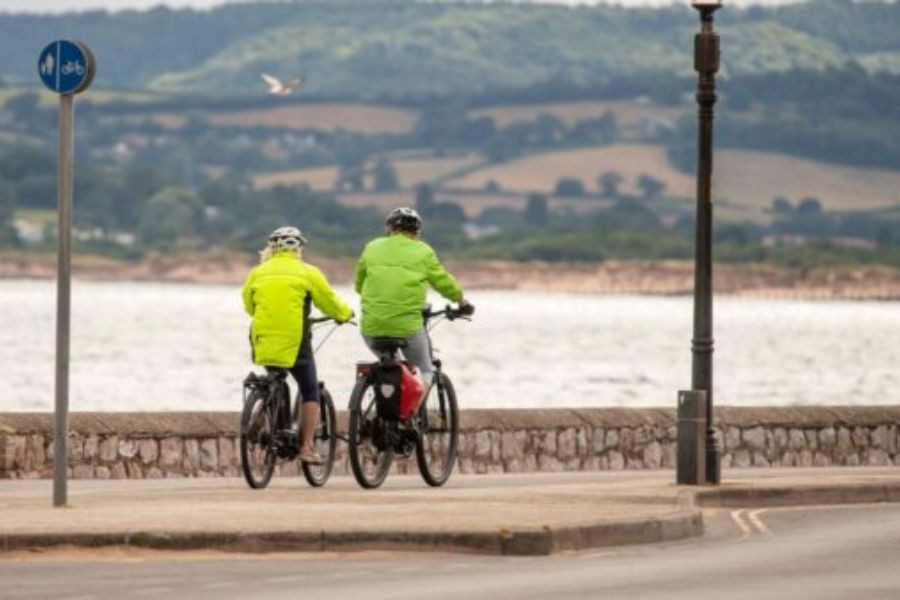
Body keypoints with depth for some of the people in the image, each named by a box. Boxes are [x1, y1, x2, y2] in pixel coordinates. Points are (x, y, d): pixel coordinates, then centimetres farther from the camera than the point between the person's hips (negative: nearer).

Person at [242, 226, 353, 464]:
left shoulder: (258, 273, 10)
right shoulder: (307, 272, 1)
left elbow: (248, 306, 18)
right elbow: (330, 303, 6)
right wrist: (346, 314, 28)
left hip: (263, 343, 3)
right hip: (294, 343, -3)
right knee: (310, 392, 9)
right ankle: (307, 447, 1)